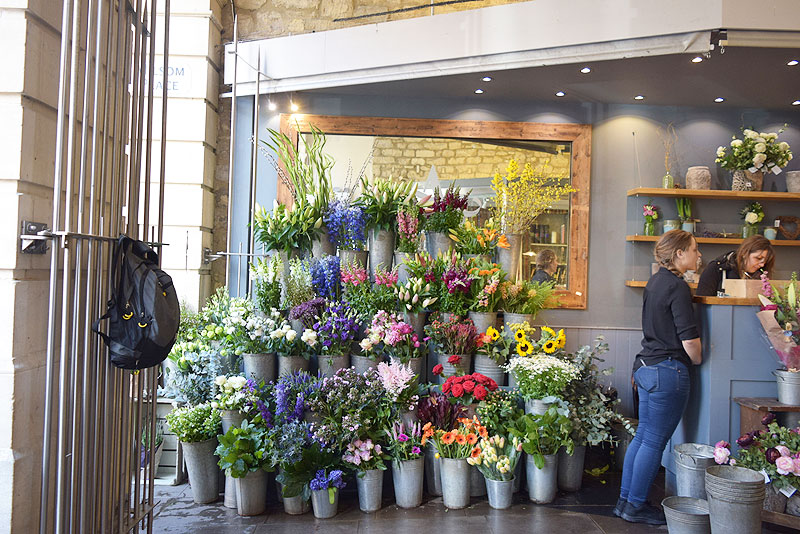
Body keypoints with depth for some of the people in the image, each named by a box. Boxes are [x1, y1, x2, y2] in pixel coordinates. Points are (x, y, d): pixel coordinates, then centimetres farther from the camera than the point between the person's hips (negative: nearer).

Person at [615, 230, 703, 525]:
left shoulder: (655, 281, 12)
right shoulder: (677, 287, -16)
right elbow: (689, 339, -18)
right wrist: (697, 361, 0)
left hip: (646, 365, 9)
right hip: (668, 370, -9)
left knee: (642, 436, 15)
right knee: (654, 441, 2)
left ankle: (625, 500, 23)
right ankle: (636, 506, 12)